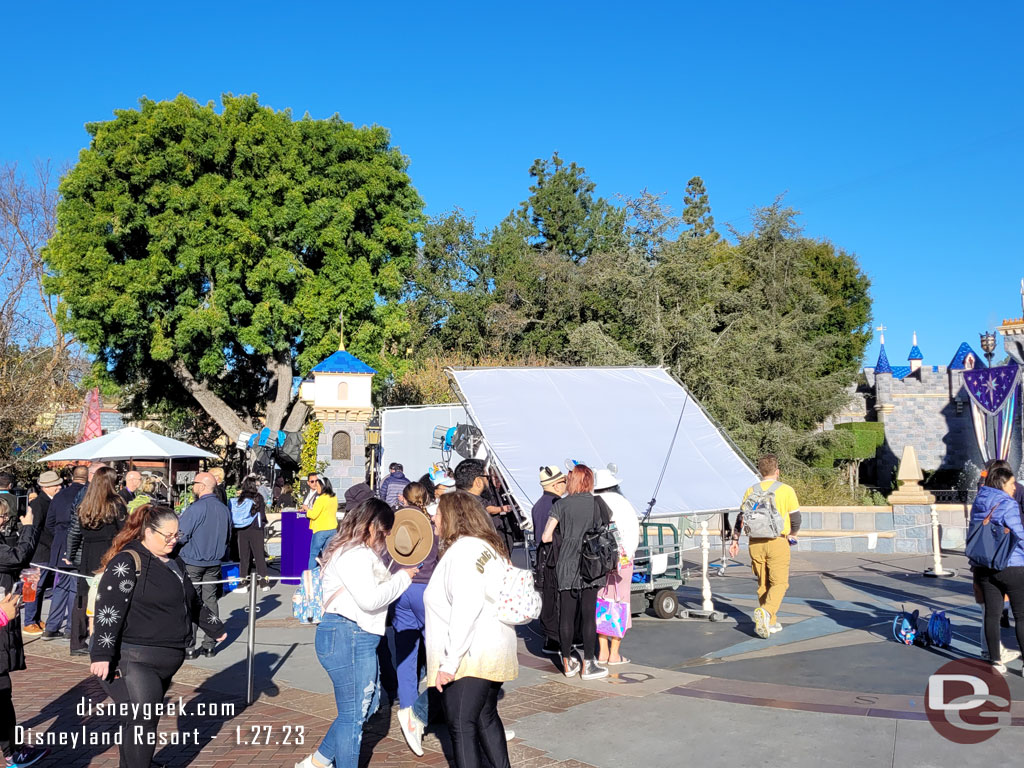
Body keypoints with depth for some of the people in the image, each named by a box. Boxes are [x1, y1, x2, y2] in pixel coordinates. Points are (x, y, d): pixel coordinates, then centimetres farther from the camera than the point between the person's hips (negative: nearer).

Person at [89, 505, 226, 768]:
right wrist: (102, 655, -26)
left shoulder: (174, 563, 14)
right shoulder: (127, 563, -13)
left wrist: (215, 628, 34)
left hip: (166, 660, 8)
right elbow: (107, 610, -19)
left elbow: (193, 603, 27)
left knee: (142, 719, 16)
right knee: (143, 721, -9)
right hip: (134, 660, -8)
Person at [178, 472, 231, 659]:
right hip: (214, 563, 6)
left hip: (192, 562, -6)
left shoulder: (195, 509, -17)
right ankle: (210, 645, 15)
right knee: (210, 600, 11)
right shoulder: (224, 509, 6)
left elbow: (180, 536, -16)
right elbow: (228, 536, 15)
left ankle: (189, 647, 2)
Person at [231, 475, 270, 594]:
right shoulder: (258, 498, -7)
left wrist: (236, 531, 12)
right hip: (255, 530, -3)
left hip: (241, 531, 3)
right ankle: (264, 583, 7)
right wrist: (263, 524, 12)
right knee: (259, 556, 4)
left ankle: (243, 583, 7)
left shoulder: (238, 499, 2)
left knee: (243, 556, 8)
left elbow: (234, 516, 4)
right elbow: (262, 516, -5)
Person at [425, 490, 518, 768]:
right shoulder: (488, 546, 14)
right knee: (486, 718, 20)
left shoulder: (464, 549, -15)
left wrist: (449, 662, -22)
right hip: (493, 654, 10)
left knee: (461, 726, -2)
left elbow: (466, 607, -24)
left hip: (471, 658, -10)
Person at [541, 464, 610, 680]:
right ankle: (588, 664, 6)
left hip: (566, 565, 0)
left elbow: (546, 537, -3)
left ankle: (567, 662, 15)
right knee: (588, 614, 3)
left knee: (566, 614, 6)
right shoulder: (598, 503, 3)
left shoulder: (561, 505, 0)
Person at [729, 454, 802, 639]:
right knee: (779, 583, 0)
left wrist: (735, 540, 13)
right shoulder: (786, 490, -3)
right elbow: (796, 518, 0)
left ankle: (770, 623, 18)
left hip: (755, 543, 4)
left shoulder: (751, 491, 6)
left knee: (763, 584, 13)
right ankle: (765, 612, -24)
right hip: (777, 542, -4)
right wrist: (791, 534, 19)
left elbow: (740, 518, 6)